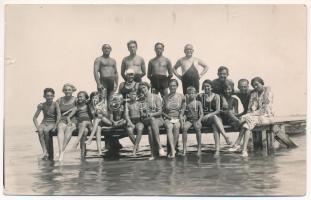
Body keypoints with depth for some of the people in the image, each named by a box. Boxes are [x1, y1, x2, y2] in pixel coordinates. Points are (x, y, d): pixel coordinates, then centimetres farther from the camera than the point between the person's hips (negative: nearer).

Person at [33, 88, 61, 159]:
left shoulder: (55, 104, -8)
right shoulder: (41, 105, 0)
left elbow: (59, 116, -17)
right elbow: (35, 118, 2)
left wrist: (55, 126, -25)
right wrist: (37, 126, -13)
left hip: (52, 123, -2)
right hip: (44, 123, 2)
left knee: (46, 130, -34)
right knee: (40, 131, -32)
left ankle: (47, 150, -21)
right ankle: (45, 151, -33)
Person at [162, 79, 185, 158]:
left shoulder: (181, 97, 8)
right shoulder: (165, 97, 8)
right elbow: (162, 111, 10)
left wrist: (181, 115, -1)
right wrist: (168, 117, -5)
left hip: (177, 119, 0)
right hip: (168, 119, 0)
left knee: (176, 127, -34)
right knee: (169, 127, -34)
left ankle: (172, 150, -25)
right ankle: (173, 151, -46)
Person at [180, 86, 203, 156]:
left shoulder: (198, 103, 7)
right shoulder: (186, 103, 9)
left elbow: (201, 114, -1)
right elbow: (182, 113, 2)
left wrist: (199, 121, -18)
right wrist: (182, 121, -15)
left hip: (196, 120, -1)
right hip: (188, 120, 1)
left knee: (198, 128, -34)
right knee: (184, 128, -31)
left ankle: (199, 147, -23)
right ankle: (184, 148, -25)